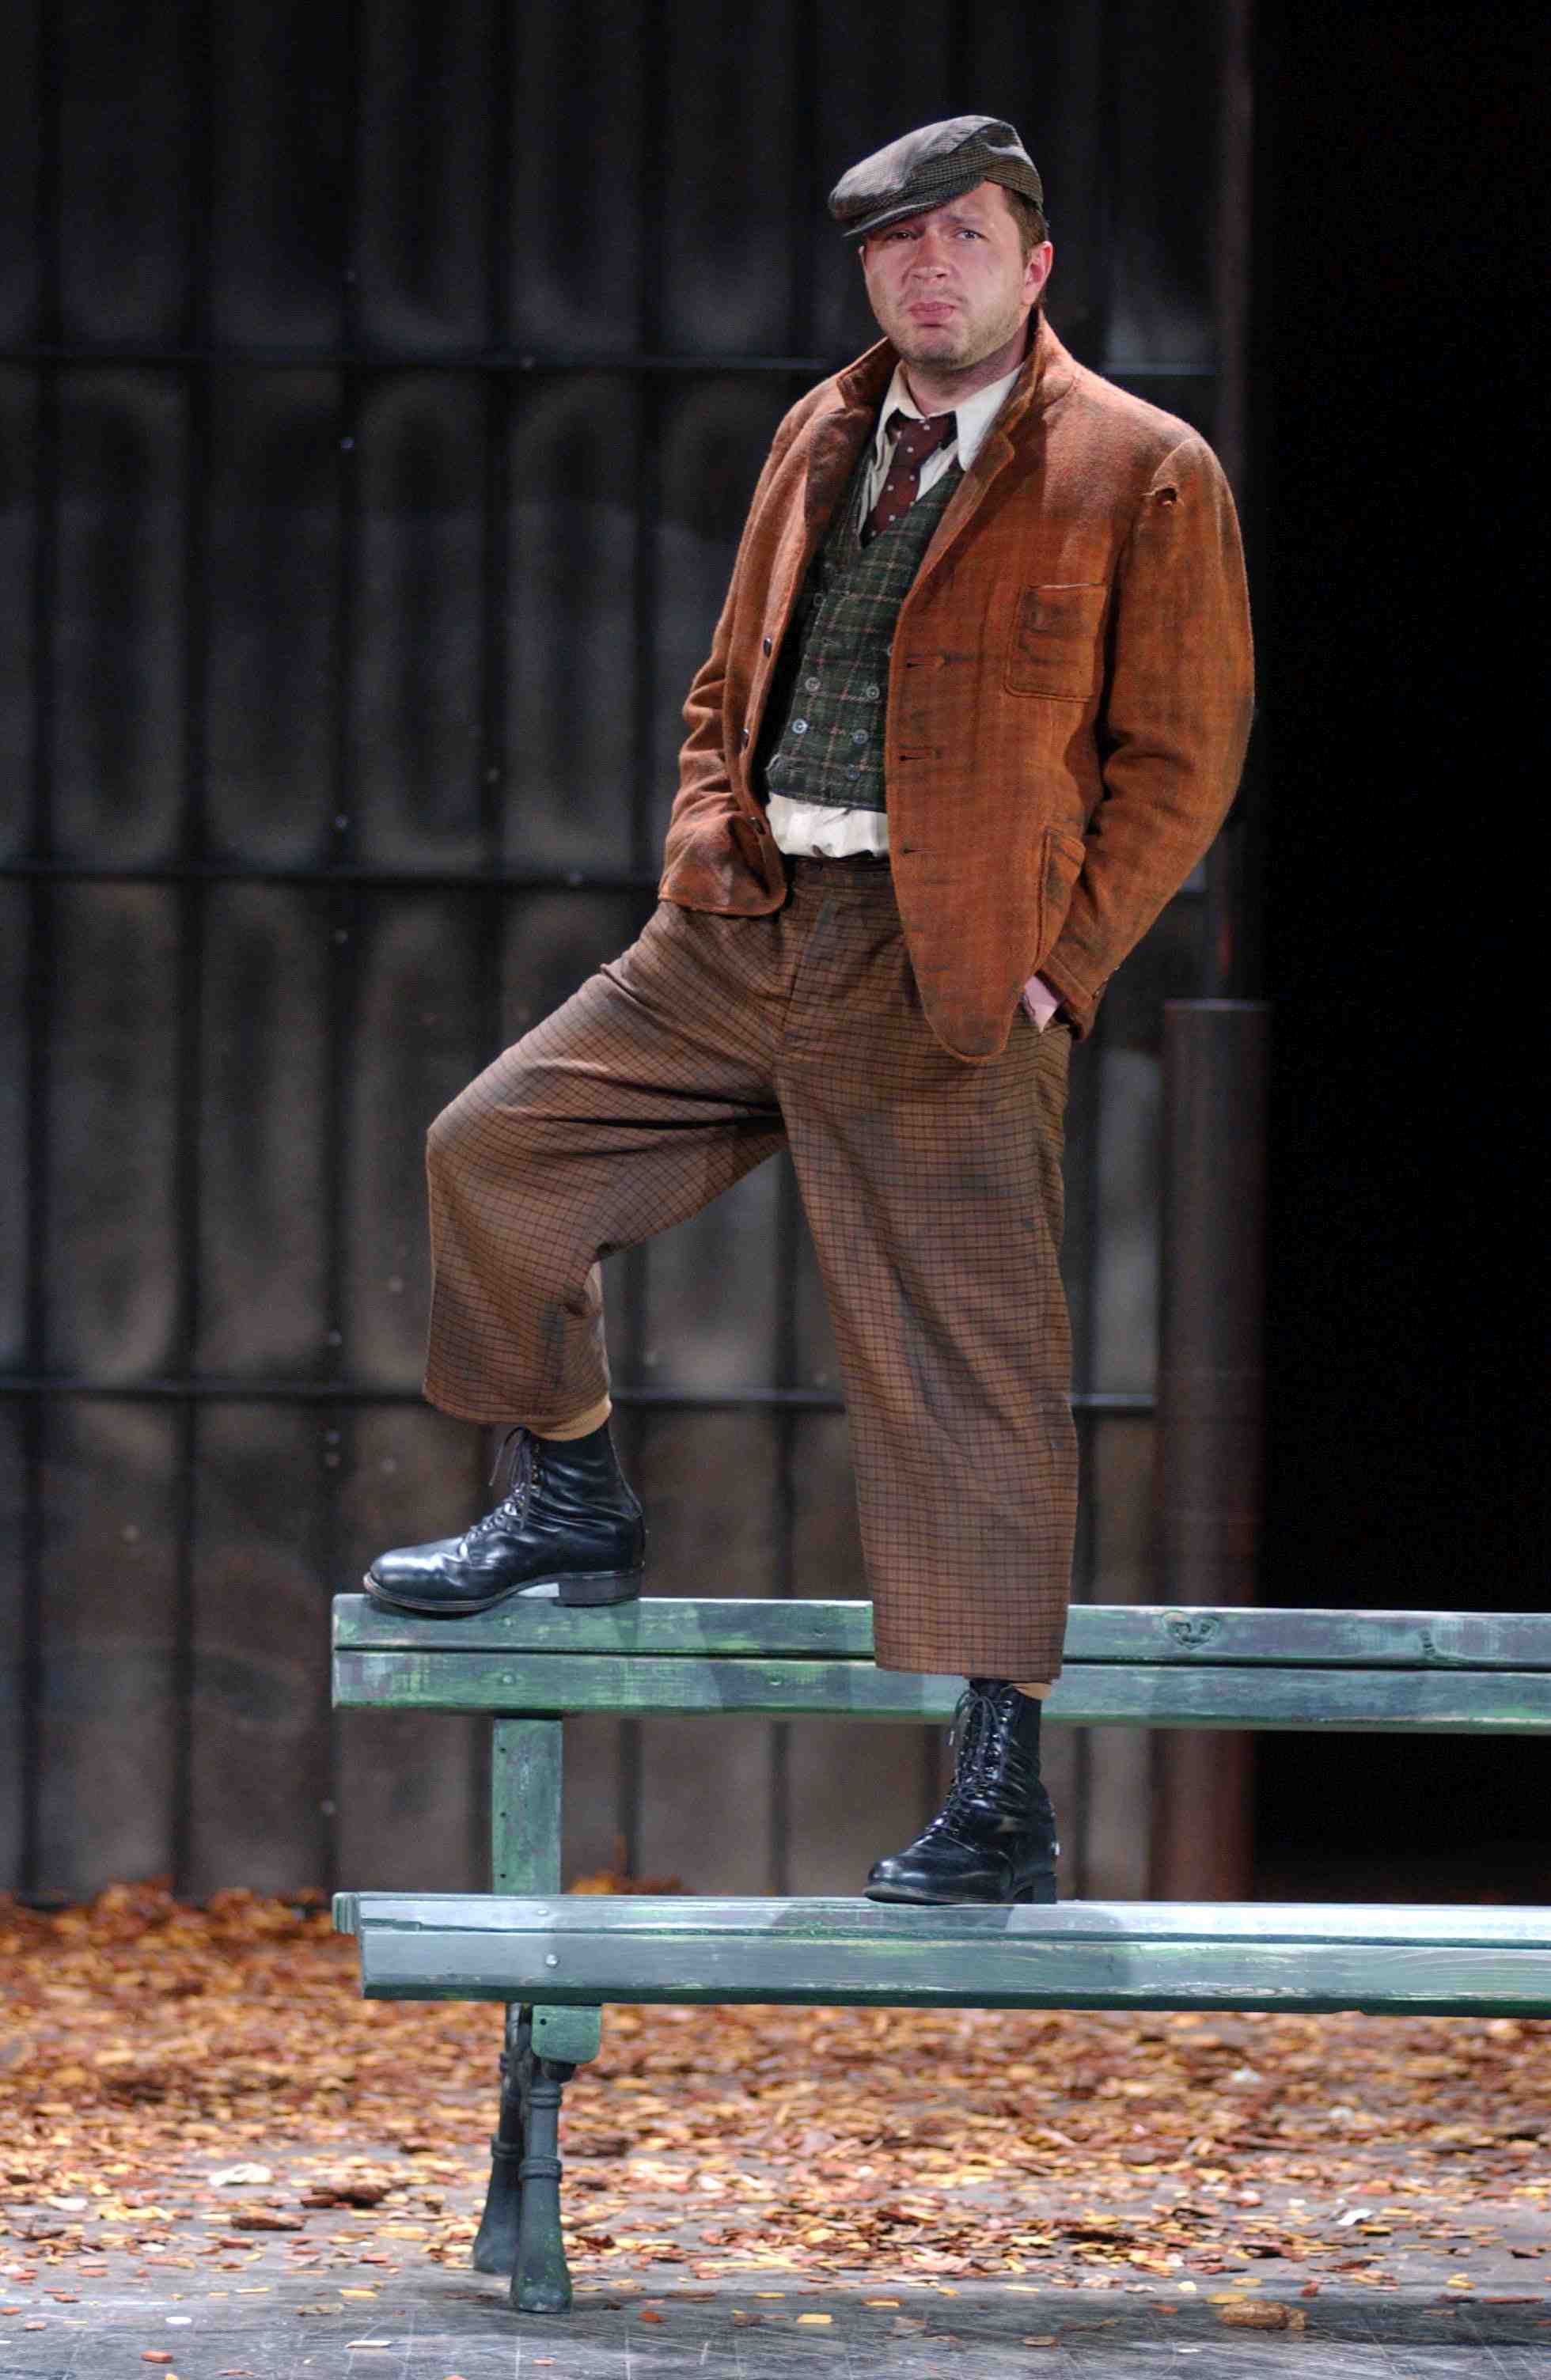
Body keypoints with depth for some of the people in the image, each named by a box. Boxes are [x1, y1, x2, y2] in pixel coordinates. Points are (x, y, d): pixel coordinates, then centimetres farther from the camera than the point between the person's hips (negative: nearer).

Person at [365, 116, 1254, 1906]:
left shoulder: (1143, 475, -4)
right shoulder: (818, 439, 14)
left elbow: (1183, 752, -4)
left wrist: (1063, 962, -11)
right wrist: (702, 848, 7)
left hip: (946, 980, -6)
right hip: (744, 933, 6)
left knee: (968, 1374, -5)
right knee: (497, 1153, 3)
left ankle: (1003, 1803, -1)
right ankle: (570, 1514, 25)